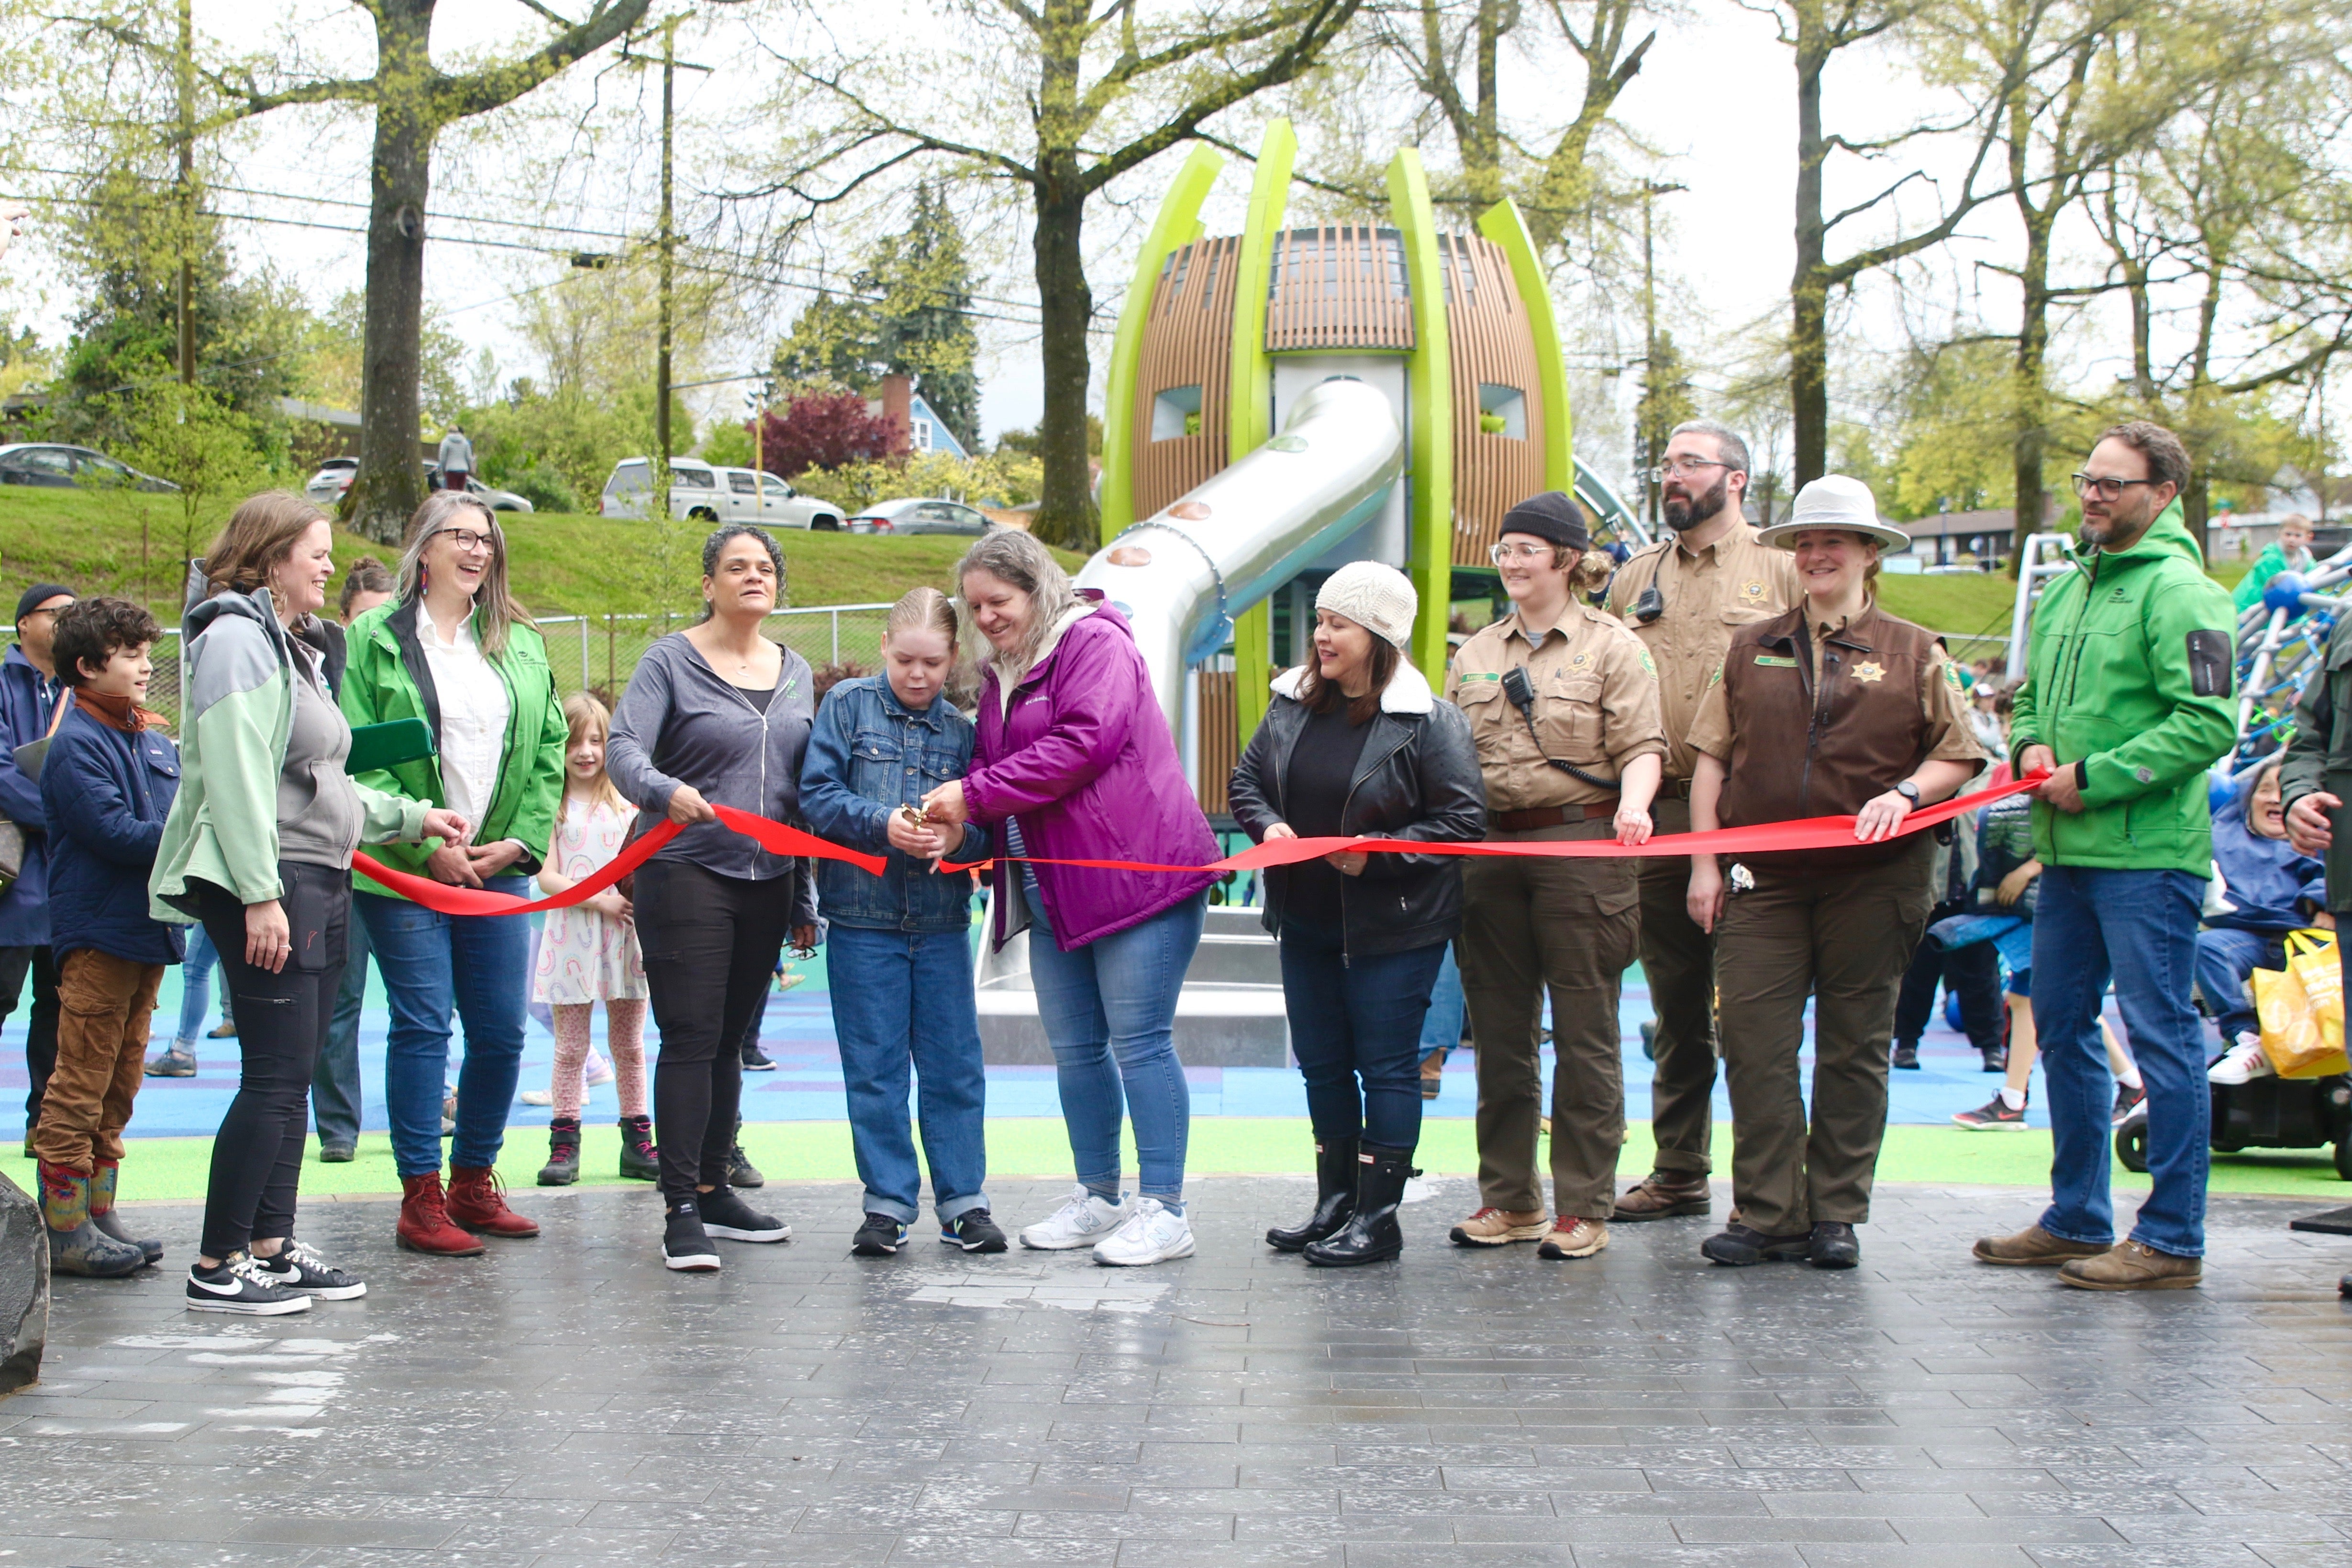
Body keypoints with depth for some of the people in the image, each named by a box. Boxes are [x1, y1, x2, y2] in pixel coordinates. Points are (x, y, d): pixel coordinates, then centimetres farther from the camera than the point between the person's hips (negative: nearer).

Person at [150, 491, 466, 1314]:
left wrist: (412, 816, 26)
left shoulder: (292, 649, 21)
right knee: (275, 1077, -10)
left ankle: (272, 1247, 16)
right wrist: (260, 896, -23)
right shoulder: (235, 639, -9)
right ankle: (217, 1266, -5)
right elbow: (235, 777, -18)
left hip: (319, 884, 10)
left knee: (291, 1078, 11)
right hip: (269, 886, -10)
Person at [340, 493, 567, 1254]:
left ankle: (474, 1181, 19)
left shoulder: (520, 644, 13)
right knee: (422, 1027, -4)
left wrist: (522, 840, -2)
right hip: (405, 873, -4)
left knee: (502, 1032, 4)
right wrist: (425, 842, -13)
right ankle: (421, 1198, 2)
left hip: (498, 869, 4)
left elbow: (550, 750, 11)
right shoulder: (376, 639, -1)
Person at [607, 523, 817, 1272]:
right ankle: (681, 1211, -7)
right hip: (687, 875, -5)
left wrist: (804, 899, 16)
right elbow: (623, 748, -14)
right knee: (690, 1038, -9)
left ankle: (713, 1190, 21)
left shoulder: (795, 672, 14)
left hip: (767, 881, 5)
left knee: (730, 1039, 12)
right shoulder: (672, 661, -2)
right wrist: (666, 791, -36)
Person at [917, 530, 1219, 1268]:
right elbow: (994, 762, 21)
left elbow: (1084, 744, -21)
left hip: (1139, 874, -9)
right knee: (1074, 1048, 10)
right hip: (1057, 890, 9)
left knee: (1139, 1041, -8)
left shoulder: (1094, 643, -8)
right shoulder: (1002, 673, 19)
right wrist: (958, 817, -3)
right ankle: (1098, 1199, 21)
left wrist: (976, 795, -18)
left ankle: (1163, 1209, -3)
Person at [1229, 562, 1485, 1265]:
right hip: (1305, 921, 6)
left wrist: (1376, 854, -22)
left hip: (1393, 928, -6)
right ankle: (1334, 1205, 25)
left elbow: (1463, 820, -14)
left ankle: (1378, 1217, 8)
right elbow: (1246, 779, 14)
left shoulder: (1428, 719, -12)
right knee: (1321, 1063, 13)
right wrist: (1268, 826, -7)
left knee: (1386, 1067, 0)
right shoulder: (1294, 703, 5)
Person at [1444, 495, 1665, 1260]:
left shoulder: (1614, 648, 2)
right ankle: (1510, 1198, 18)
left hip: (1582, 848, -5)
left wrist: (1633, 804, -25)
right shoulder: (1475, 655, 17)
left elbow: (1641, 747, -6)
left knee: (1584, 1033, -1)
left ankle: (1583, 1207, 6)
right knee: (1500, 1031, 8)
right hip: (1489, 848, 5)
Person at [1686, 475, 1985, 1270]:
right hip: (1764, 876, 2)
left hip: (1874, 878, -1)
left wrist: (1905, 793, -13)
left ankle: (1836, 1213, 12)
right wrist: (1704, 863, 3)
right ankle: (1768, 1214, -1)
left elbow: (1957, 756, 8)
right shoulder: (1752, 649, 13)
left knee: (1854, 1046, 4)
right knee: (1754, 1040, -6)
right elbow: (1712, 757, 11)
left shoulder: (1913, 653, 7)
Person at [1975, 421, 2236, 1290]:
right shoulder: (2067, 588, 16)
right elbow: (2032, 694, 26)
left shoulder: (2179, 591, -11)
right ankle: (2076, 1220, 25)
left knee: (2161, 1037, -3)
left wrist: (2095, 779, -18)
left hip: (2145, 856, -9)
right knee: (2062, 1030, 14)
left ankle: (2172, 1239, 3)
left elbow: (2208, 723, -19)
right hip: (2065, 851, 9)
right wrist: (2030, 745, 4)